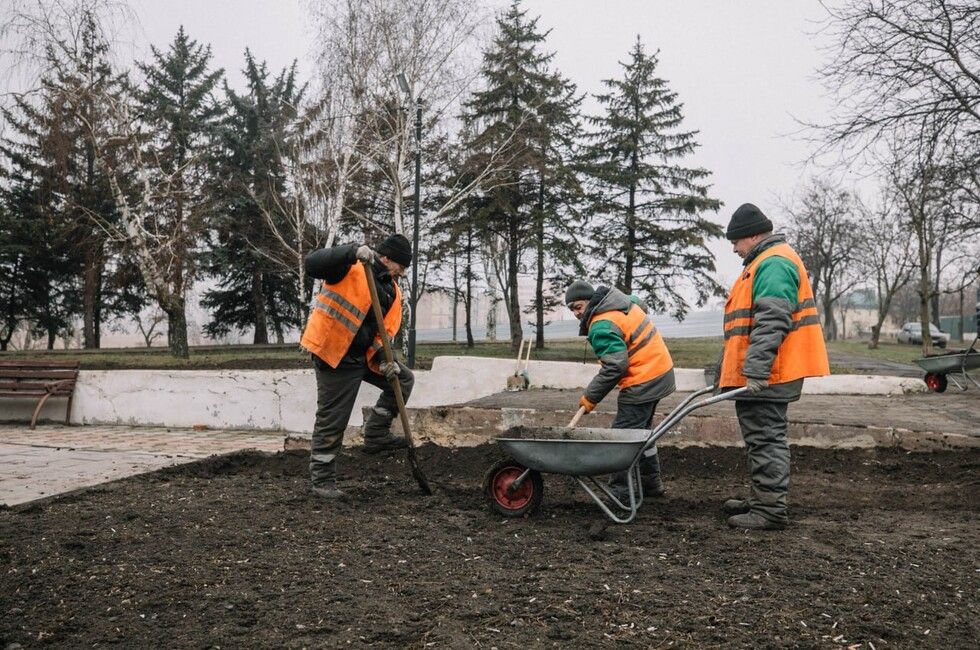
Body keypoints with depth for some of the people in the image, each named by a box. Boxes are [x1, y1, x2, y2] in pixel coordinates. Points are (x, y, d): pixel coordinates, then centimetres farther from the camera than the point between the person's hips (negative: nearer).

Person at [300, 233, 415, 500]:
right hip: (335, 358, -8)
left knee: (403, 379, 11)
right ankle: (322, 480, 12)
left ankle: (376, 434, 17)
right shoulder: (350, 269, -12)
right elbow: (312, 264, -28)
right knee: (332, 422, -2)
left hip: (364, 356, 8)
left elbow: (385, 331, 9)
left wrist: (383, 359, -9)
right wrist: (353, 252, -37)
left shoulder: (392, 290, 9)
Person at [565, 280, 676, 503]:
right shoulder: (625, 301, 9)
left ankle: (621, 493, -6)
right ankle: (651, 483, 32)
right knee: (640, 430, 22)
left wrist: (590, 397, -19)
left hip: (643, 382, -11)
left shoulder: (601, 327, -20)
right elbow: (639, 303, 33)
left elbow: (615, 366, -27)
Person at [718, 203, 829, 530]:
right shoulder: (769, 262, 22)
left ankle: (770, 510, -2)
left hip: (764, 376, -11)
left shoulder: (773, 264, -14)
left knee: (765, 440, -7)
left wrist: (755, 370, -27)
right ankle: (762, 500, 28)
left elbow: (771, 323, -24)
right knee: (764, 438, 17)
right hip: (761, 375, 11)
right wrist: (739, 369, 29)